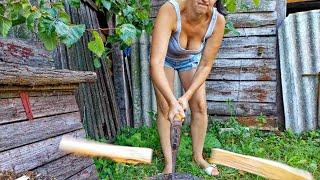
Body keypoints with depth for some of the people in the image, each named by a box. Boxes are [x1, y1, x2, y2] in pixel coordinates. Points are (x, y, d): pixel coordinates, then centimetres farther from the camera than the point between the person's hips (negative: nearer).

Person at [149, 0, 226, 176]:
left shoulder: (218, 20, -32)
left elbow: (205, 65, -21)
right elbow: (156, 63, -49)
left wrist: (187, 96, -31)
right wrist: (173, 102, -59)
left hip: (191, 58, 2)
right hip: (165, 57, -2)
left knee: (200, 106, -3)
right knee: (164, 107, -6)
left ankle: (198, 156, 18)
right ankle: (168, 163, 8)